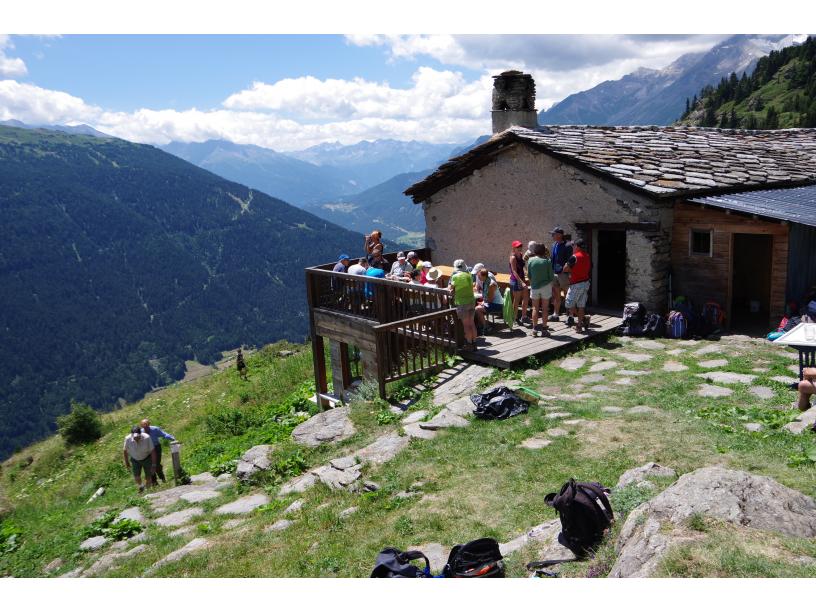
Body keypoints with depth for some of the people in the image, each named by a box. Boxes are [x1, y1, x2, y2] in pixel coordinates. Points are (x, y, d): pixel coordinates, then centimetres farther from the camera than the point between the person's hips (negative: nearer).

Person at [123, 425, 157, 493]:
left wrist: (154, 465, -17)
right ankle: (141, 486, 27)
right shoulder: (128, 439, -28)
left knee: (148, 477, 0)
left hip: (146, 458, -1)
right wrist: (126, 462, 3)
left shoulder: (147, 438, -32)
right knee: (136, 477, -6)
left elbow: (152, 451, -21)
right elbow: (125, 450, -7)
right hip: (135, 459, 1)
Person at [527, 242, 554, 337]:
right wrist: (551, 284, 14)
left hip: (534, 286, 1)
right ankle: (544, 329, 10)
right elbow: (551, 275, -4)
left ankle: (535, 329, 9)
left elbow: (529, 275, 2)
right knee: (545, 308, 7)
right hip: (546, 286, -1)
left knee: (535, 308, 9)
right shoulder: (547, 261, -10)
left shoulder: (530, 260, -6)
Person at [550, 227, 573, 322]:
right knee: (556, 296, 15)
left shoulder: (567, 246, -14)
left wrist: (568, 274, -19)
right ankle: (555, 314, 25)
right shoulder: (554, 245, 10)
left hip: (563, 274, -8)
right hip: (554, 273, 8)